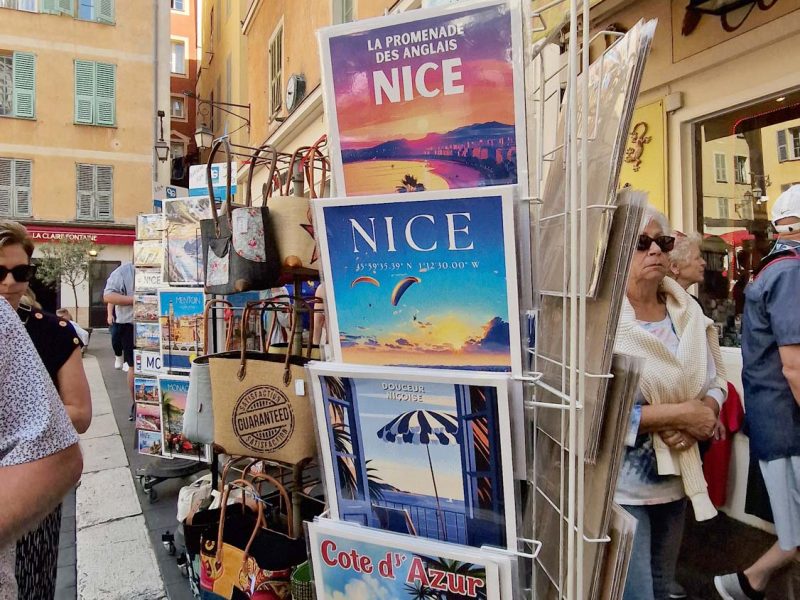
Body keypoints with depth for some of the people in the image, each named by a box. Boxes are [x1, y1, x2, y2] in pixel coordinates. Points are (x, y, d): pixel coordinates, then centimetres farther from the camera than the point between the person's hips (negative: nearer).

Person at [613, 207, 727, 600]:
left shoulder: (687, 313, 2)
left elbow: (715, 381, 9)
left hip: (675, 480, 7)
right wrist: (681, 412, -22)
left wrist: (696, 420, -13)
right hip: (620, 487, -7)